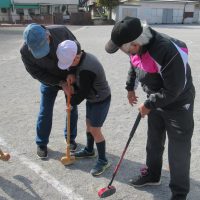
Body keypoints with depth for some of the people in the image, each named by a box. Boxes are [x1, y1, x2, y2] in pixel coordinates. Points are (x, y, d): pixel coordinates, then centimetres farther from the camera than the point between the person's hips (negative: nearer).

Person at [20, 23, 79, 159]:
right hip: (49, 81, -1)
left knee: (72, 108, 10)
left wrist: (72, 72, -24)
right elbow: (36, 73, -19)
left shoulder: (61, 31, -31)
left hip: (69, 76, 1)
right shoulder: (25, 51, -29)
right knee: (45, 112, 2)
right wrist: (60, 83, -24)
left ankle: (71, 137, 31)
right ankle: (41, 143, 23)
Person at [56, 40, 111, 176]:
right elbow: (81, 83, 7)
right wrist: (72, 87, -10)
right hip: (92, 98, 10)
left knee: (95, 130, -5)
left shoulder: (86, 70, -35)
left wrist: (72, 102, -9)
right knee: (89, 124, 20)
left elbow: (83, 92, -24)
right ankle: (89, 150, 40)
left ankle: (103, 161, 11)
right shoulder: (84, 56, -6)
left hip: (101, 100, -10)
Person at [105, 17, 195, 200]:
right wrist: (131, 88, 16)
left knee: (179, 151, 2)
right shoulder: (136, 46, -12)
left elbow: (173, 90, -31)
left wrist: (148, 105, -20)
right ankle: (152, 175, 42)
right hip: (156, 101, 8)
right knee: (153, 142, 21)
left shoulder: (169, 52, -38)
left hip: (178, 105, -7)